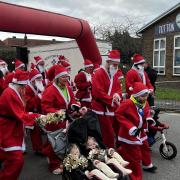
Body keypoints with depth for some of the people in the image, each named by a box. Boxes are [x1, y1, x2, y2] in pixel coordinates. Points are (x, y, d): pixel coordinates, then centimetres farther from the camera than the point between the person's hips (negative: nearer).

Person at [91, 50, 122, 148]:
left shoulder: (114, 75, 14)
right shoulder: (98, 74, -13)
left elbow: (118, 88, 16)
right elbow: (98, 93, -20)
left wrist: (117, 95, -7)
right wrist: (112, 99, -16)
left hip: (112, 110, 8)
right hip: (102, 110, -8)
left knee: (110, 134, 14)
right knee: (108, 135, -7)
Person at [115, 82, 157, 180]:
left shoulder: (145, 103, -1)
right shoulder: (128, 103, -27)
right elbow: (118, 114, -24)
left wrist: (149, 118, -8)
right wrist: (130, 127, -27)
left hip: (140, 131, 9)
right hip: (129, 134, -9)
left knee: (145, 147, 28)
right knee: (135, 155, -3)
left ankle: (147, 165, 57)